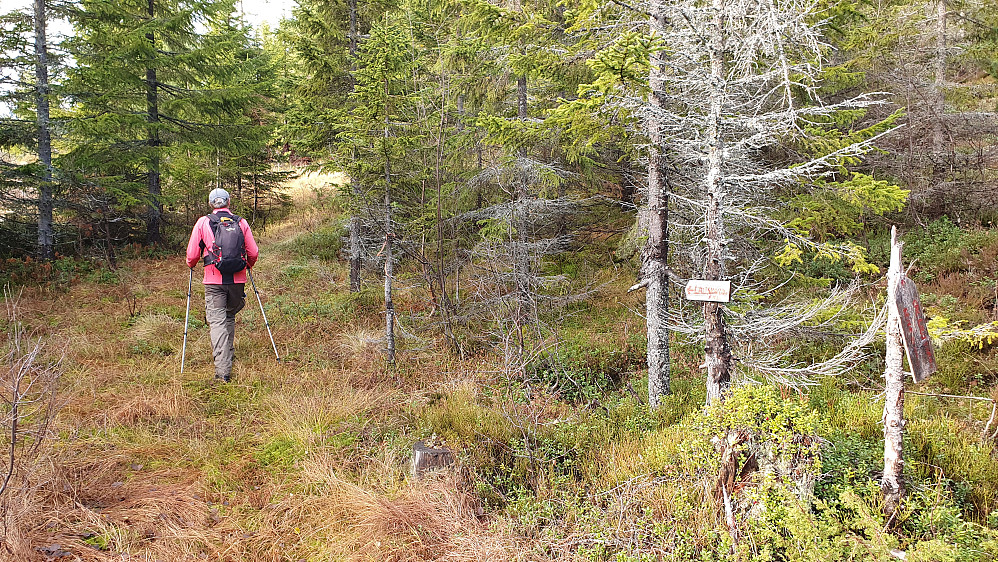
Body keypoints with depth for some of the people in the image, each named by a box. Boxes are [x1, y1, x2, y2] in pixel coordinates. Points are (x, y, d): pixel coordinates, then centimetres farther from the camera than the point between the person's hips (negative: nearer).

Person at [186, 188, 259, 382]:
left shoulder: (203, 222, 1)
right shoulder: (241, 223, 6)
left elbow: (192, 253, 2)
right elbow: (254, 253, 6)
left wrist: (191, 265, 25)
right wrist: (248, 265, 28)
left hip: (214, 281, -2)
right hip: (237, 280, 3)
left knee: (217, 321, -4)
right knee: (230, 316, 23)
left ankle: (223, 370, -14)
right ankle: (229, 354, 34)